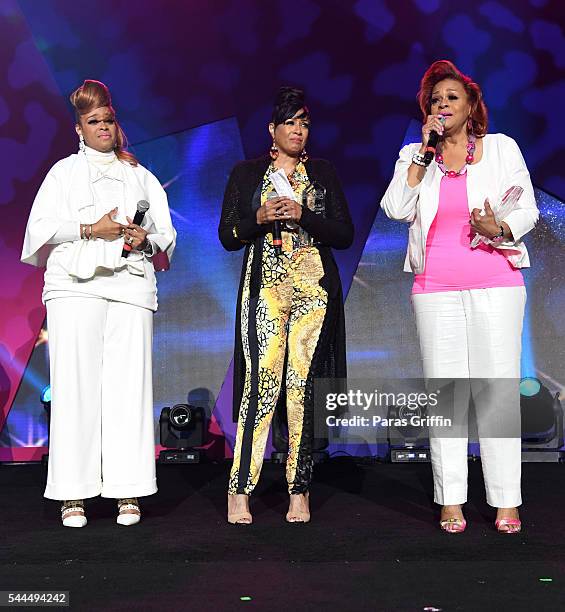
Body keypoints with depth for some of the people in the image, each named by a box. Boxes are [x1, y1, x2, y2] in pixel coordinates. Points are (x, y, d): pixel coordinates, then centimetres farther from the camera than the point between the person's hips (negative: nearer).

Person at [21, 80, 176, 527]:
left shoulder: (142, 177, 23)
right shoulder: (64, 172, 17)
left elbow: (167, 235, 18)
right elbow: (41, 226, 5)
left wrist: (145, 239, -3)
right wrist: (91, 229, -7)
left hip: (131, 284, 2)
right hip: (75, 285, -1)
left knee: (129, 384, -7)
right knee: (75, 384, -9)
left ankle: (128, 493, -5)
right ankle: (72, 495, -5)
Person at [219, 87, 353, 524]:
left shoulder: (324, 173, 14)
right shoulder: (246, 173, 12)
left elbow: (345, 233, 6)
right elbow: (228, 236, 9)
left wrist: (302, 215, -7)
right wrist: (260, 218, -9)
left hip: (315, 287, 1)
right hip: (266, 286, -1)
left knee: (304, 384, -3)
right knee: (263, 382, -12)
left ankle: (300, 491, 3)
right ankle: (240, 489, -5)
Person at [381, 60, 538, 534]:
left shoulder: (502, 147, 10)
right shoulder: (414, 156, 12)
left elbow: (528, 210, 7)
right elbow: (397, 209, -4)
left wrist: (499, 229, -14)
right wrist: (425, 150, -5)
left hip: (496, 284, -1)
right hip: (436, 288, 1)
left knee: (499, 387, -3)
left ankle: (506, 501, 5)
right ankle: (451, 500, 8)